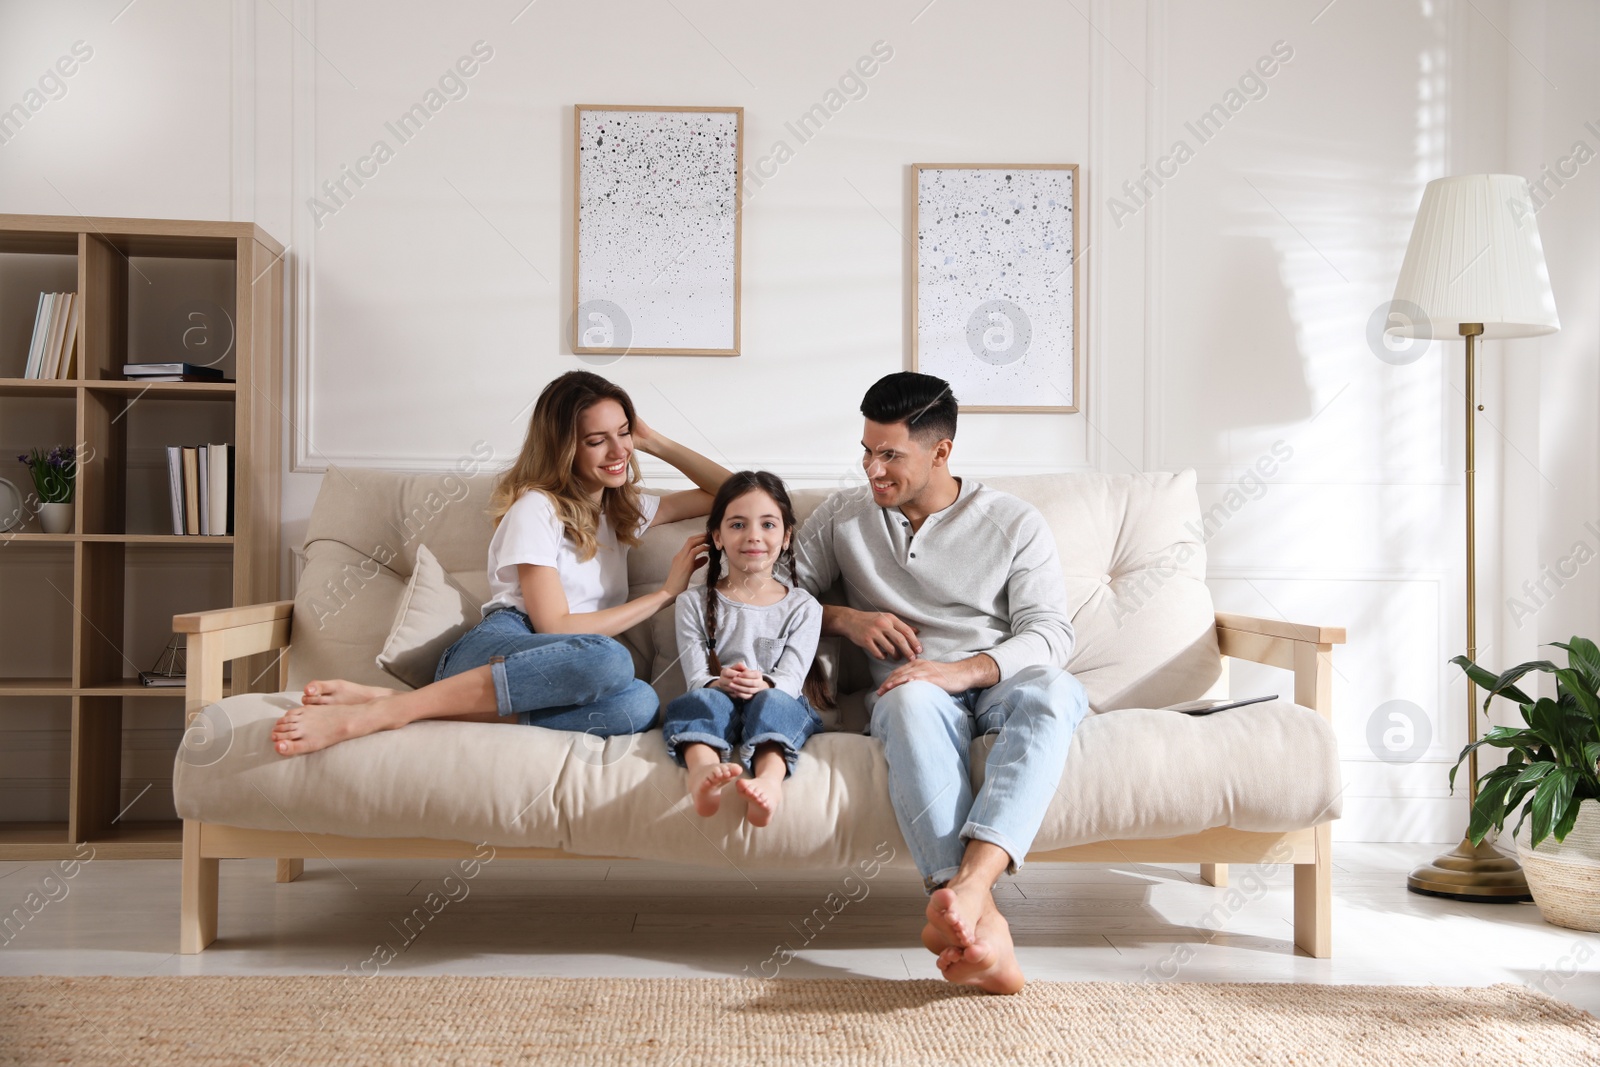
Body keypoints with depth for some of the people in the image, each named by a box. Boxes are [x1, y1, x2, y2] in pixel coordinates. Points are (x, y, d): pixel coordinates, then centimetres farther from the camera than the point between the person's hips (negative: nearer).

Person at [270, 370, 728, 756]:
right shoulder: (537, 507, 2)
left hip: (548, 675, 5)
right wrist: (665, 593, -1)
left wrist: (656, 442, 17)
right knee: (608, 660, -42)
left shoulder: (624, 509, 23)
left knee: (638, 704, -35)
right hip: (496, 648, -5)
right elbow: (554, 626, -7)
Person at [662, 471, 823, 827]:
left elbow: (790, 678, 0)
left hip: (778, 705, 0)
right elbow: (696, 678, 2)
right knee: (705, 699, -32)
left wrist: (763, 686, -25)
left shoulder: (802, 607, 13)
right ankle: (703, 770, -64)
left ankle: (770, 777, -63)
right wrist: (721, 684, -23)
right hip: (715, 706, 0)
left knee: (772, 701, -33)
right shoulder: (694, 604, 14)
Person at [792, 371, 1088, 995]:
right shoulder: (842, 517, 15)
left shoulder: (1015, 523, 9)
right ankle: (982, 922, -53)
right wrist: (846, 619, -3)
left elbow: (1050, 633, -2)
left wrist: (964, 669, -21)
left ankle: (969, 882, -55)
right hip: (911, 689, 0)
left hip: (1000, 683, 0)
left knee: (1053, 690, -37)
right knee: (913, 698, -39)